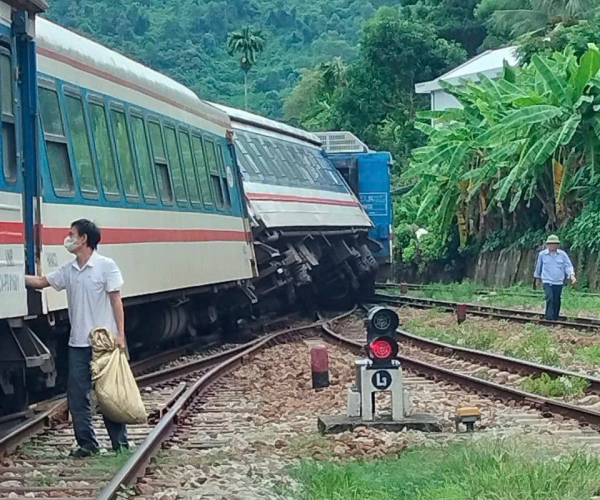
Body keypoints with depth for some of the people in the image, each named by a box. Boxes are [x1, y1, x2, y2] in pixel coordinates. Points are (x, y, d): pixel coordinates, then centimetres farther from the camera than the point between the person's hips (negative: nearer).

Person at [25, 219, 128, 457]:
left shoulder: (106, 266, -9)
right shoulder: (68, 270, 8)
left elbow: (116, 300, -10)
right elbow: (41, 282, 18)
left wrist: (120, 334, -14)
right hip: (78, 344, 6)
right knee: (77, 394, 4)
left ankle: (120, 443, 10)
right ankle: (86, 443, 12)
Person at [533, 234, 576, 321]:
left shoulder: (562, 254, 0)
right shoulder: (542, 254, 0)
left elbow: (568, 266, 0)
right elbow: (538, 267, 14)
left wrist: (572, 275, -17)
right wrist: (537, 278, 23)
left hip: (558, 282, 2)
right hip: (547, 281, -2)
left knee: (556, 302, 6)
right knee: (550, 299, -19)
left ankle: (555, 319, 17)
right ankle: (549, 319, -19)